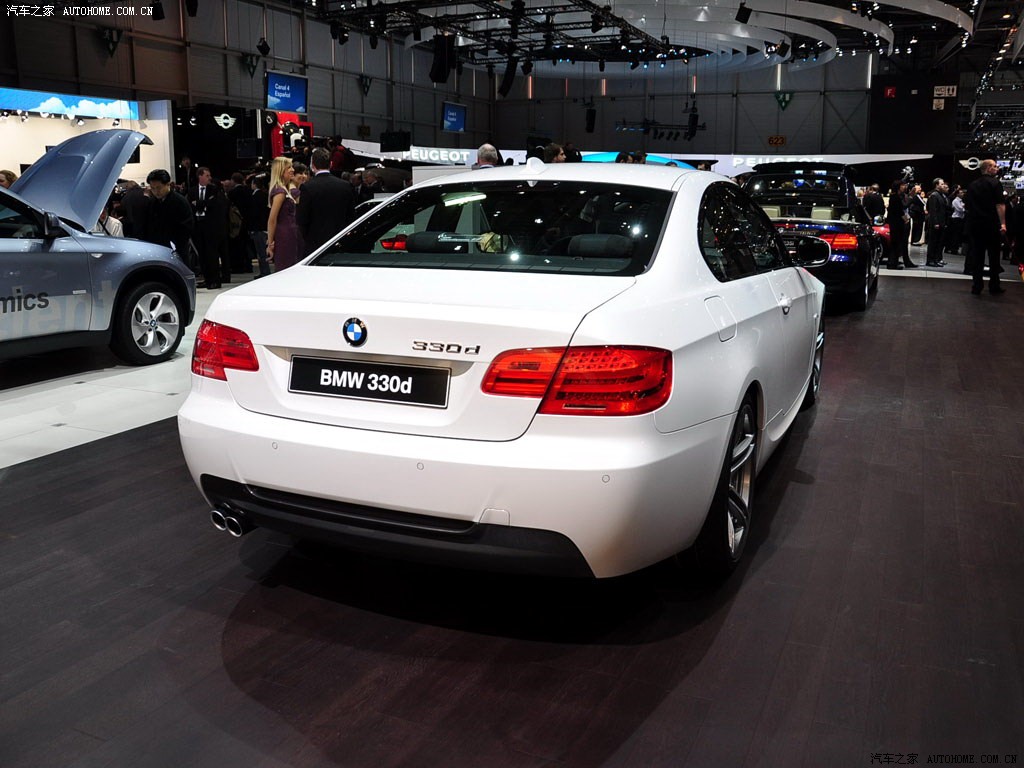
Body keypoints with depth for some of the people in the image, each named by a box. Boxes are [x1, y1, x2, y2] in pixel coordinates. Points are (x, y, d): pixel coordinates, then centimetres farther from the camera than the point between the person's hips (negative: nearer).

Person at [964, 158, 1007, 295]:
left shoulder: (972, 185, 9)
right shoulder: (995, 183, -7)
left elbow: (966, 205, 13)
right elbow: (1000, 205, -14)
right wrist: (1003, 223, -16)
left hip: (974, 224, 4)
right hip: (992, 225, -4)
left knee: (976, 255, 5)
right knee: (994, 256, 5)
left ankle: (977, 286, 3)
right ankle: (994, 286, 8)